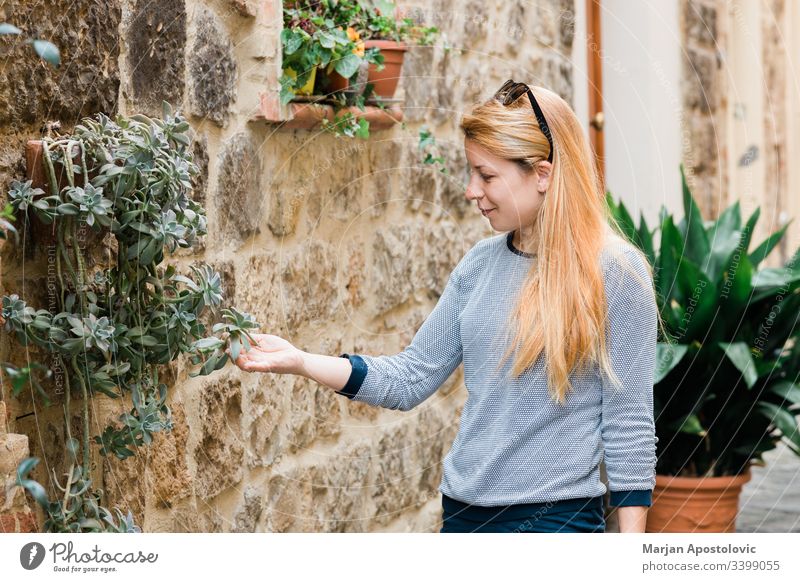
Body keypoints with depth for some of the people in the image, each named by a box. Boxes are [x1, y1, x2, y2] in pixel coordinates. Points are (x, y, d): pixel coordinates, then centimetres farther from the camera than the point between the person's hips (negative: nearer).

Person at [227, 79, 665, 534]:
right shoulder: (482, 262, 6)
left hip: (558, 515, -5)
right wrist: (301, 362, -4)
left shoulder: (616, 272, -9)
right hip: (465, 512, 6)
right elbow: (410, 380, 7)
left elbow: (629, 425, -9)